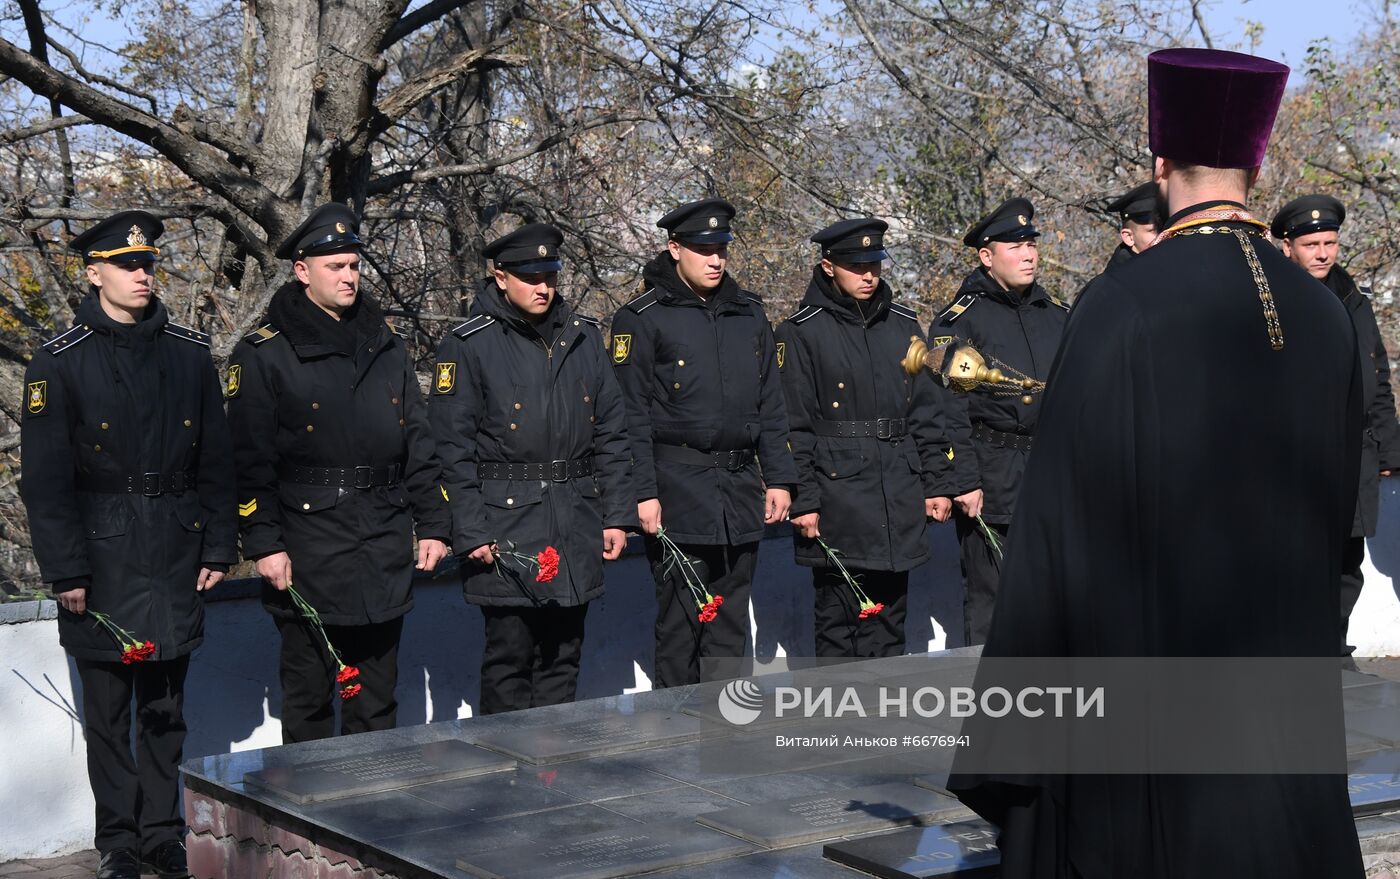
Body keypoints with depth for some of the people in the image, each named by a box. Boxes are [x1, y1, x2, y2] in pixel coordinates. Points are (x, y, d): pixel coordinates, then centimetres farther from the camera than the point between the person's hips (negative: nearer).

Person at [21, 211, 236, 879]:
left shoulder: (189, 353, 6)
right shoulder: (59, 362, -4)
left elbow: (215, 460, 10)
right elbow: (44, 479, -5)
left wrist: (218, 548, 5)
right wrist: (64, 571, -9)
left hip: (176, 552, 3)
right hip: (101, 557, -3)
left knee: (165, 706, 10)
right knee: (108, 710, 5)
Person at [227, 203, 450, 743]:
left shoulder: (384, 344, 13)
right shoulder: (264, 353, -4)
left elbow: (418, 440, 15)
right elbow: (250, 459, -7)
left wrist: (433, 523, 9)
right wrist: (264, 543, -13)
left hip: (386, 551, 5)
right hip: (309, 554, -5)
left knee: (377, 699, 12)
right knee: (308, 699, 4)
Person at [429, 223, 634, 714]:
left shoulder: (584, 336, 10)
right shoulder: (468, 346, -5)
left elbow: (611, 431, 13)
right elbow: (453, 447, -7)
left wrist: (617, 515, 7)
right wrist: (472, 534, -12)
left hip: (577, 525, 5)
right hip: (507, 526, -5)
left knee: (563, 655, 12)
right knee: (509, 657, -1)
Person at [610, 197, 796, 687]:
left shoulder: (749, 314, 14)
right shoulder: (642, 319, -3)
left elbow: (770, 406, 17)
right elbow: (632, 416, -7)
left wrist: (779, 478, 10)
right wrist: (643, 492, -13)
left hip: (741, 491, 5)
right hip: (678, 493, -5)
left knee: (730, 627, 10)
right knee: (680, 622, -4)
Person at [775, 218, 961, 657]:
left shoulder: (903, 325, 10)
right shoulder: (801, 332, -4)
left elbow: (928, 411, 13)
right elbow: (794, 425, -6)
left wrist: (937, 484, 8)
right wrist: (803, 501, -10)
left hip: (899, 500, 5)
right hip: (837, 496, -4)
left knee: (889, 613, 12)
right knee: (837, 620, 1)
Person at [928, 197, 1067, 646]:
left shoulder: (1056, 314, 14)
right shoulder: (959, 321, -5)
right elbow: (948, 410, -10)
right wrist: (964, 482, -15)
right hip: (992, 484, -6)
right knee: (988, 600, -3)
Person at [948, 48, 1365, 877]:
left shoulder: (1121, 303, -15)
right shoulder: (1324, 316, 3)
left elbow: (1062, 511, -16)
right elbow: (1336, 509, 12)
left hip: (1137, 679, -5)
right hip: (1285, 670, 6)